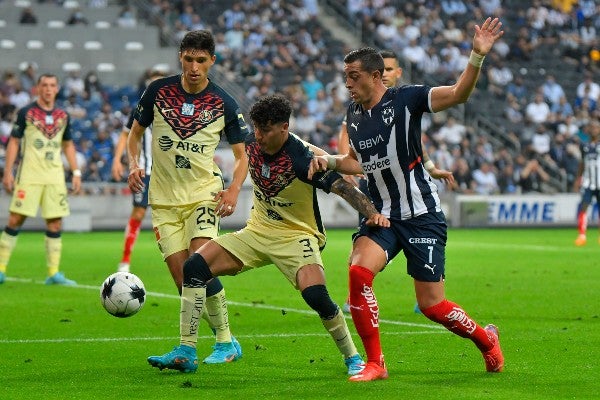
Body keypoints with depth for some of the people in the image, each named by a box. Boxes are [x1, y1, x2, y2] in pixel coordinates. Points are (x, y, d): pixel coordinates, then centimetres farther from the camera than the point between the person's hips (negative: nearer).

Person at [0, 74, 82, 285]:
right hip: (29, 175, -4)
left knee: (55, 222, 0)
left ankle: (54, 273, 4)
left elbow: (68, 145, 20)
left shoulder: (63, 116, 12)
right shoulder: (26, 113, 0)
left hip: (55, 176, 4)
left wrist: (76, 173, 12)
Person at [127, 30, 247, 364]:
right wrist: (134, 164, -6)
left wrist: (234, 189, -14)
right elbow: (136, 132, 13)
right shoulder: (158, 92, -1)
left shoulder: (224, 104, -4)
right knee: (182, 279, -4)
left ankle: (226, 343, -10)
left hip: (204, 192, -2)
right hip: (164, 198, 2)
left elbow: (243, 153, 4)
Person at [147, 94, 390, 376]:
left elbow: (343, 187, -31)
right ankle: (186, 353, -6)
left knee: (315, 295, -30)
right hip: (257, 231, 6)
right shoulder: (252, 144, -6)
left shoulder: (302, 158, -25)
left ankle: (352, 359, -5)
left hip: (297, 235, -6)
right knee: (194, 268, -10)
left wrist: (372, 213, -45)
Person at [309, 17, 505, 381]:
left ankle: (486, 339, 27)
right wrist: (329, 161, 6)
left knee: (431, 305, -3)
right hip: (382, 215, 5)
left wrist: (477, 56, -35)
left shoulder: (405, 99, -10)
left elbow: (459, 93, -21)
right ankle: (375, 364, -10)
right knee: (358, 271, -22)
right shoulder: (354, 114, 8)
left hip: (422, 216, -5)